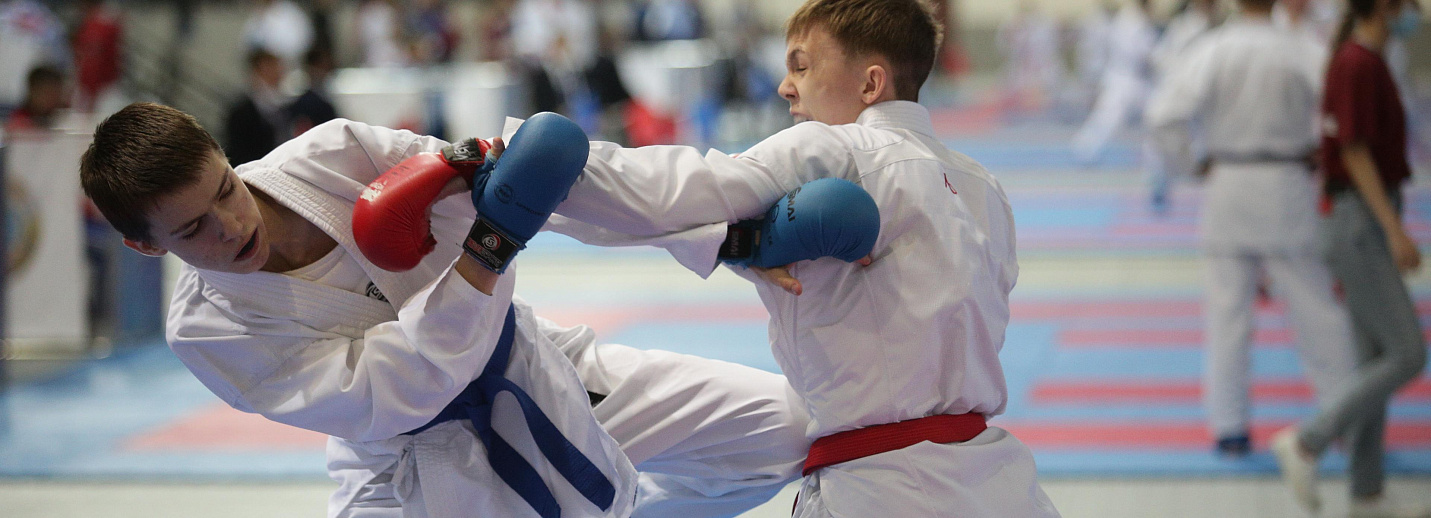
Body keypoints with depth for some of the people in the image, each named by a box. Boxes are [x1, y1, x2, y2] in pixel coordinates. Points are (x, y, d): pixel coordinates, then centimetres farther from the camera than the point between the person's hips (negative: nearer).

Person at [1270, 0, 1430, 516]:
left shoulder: (1358, 61, 14)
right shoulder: (1360, 65, -16)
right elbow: (1355, 153, -20)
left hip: (1366, 225, 10)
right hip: (1362, 225, -10)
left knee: (1377, 360, 11)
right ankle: (1306, 442, -3)